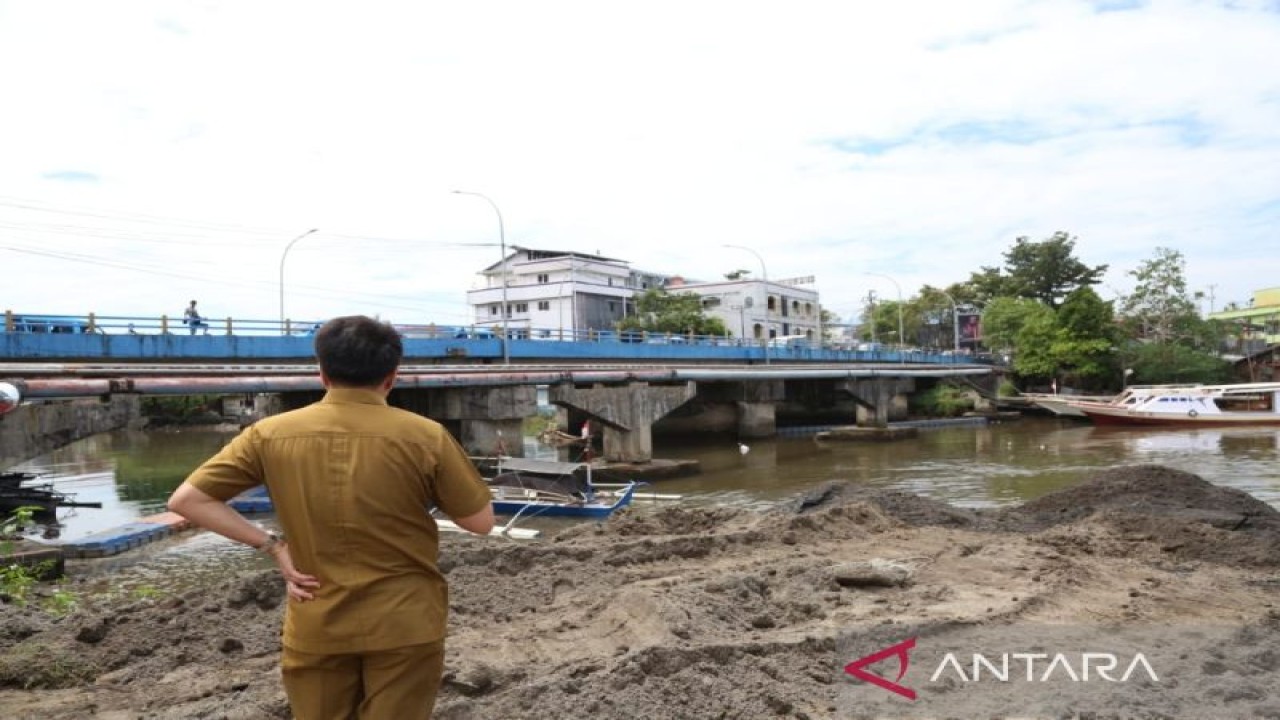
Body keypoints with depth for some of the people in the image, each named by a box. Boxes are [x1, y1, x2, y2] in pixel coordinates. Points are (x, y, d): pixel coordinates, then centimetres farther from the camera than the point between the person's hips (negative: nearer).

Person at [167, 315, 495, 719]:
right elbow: (481, 522, -6)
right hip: (404, 627, -2)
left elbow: (186, 500, -2)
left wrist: (271, 545, -2)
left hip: (316, 629, 2)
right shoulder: (425, 437, -13)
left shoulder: (271, 435, -6)